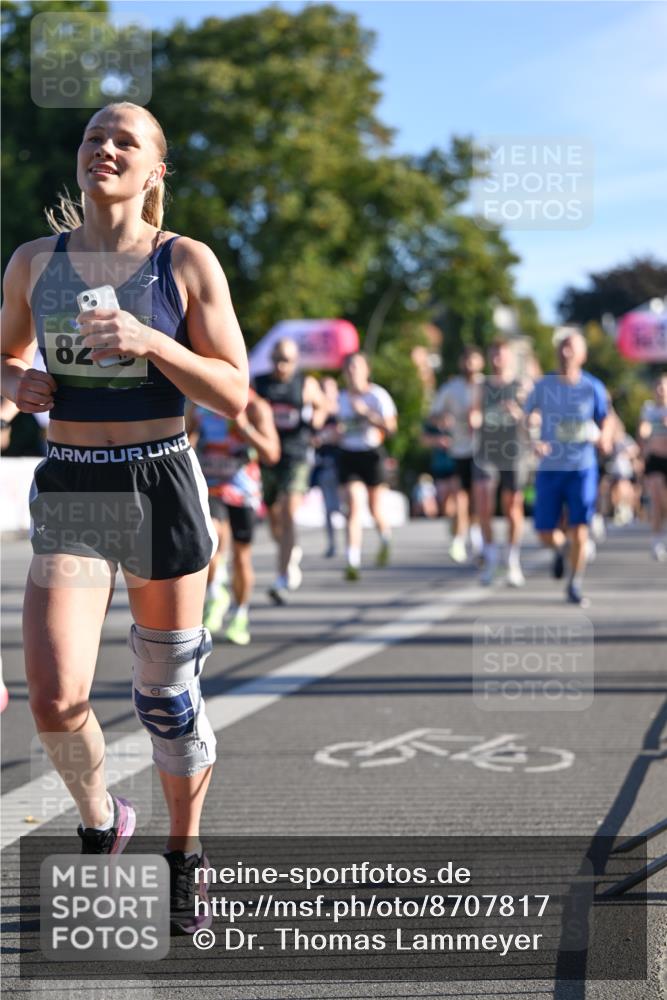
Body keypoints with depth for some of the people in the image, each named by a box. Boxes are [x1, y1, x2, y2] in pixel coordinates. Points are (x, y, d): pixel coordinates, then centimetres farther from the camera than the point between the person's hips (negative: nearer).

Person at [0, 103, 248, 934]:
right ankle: (99, 819, 20)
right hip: (68, 494, 1)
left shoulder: (187, 263, -3)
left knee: (168, 692, 8)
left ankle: (184, 859, 30)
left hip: (161, 486, -1)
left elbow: (234, 396, -5)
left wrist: (150, 342, -20)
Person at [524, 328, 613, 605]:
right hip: (549, 468, 1)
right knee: (545, 533, 0)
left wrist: (603, 438, -13)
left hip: (582, 468, -1)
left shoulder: (593, 388, -1)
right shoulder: (543, 386, 0)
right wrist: (532, 442, -13)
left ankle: (575, 587, 10)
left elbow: (605, 419, 9)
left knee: (579, 528, -7)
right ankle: (559, 548, 37)